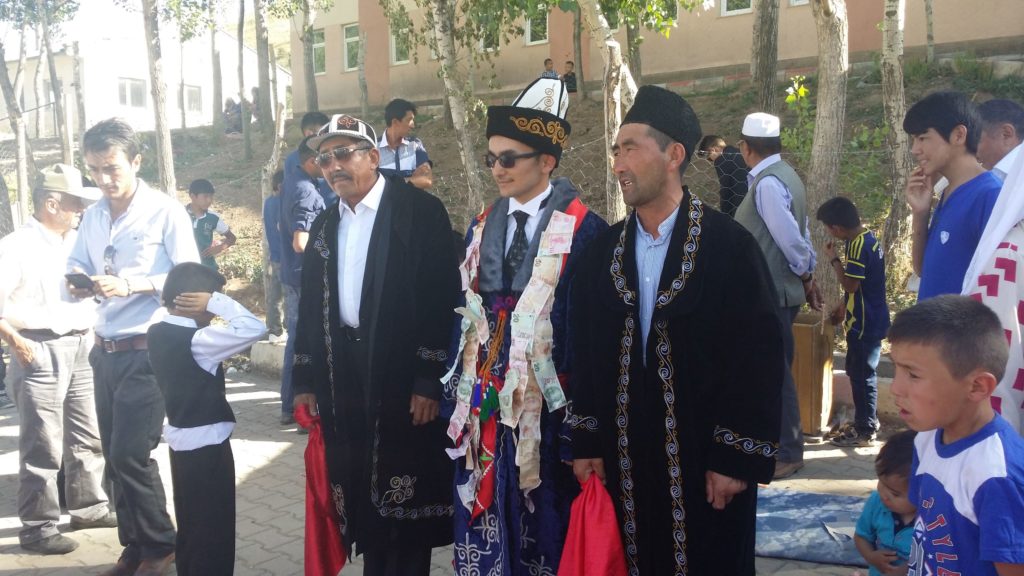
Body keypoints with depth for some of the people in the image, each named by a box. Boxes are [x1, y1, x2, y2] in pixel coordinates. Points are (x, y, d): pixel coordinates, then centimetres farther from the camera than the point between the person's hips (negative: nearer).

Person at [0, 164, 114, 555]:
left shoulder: (78, 242, 11)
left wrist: (92, 332, 10)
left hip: (81, 348, 7)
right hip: (41, 353, -7)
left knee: (87, 436, 16)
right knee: (43, 446, -2)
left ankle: (89, 507, 30)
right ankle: (37, 528, 9)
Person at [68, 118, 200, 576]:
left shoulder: (166, 212, -9)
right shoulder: (92, 217, 10)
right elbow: (76, 267, 15)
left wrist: (133, 285, -25)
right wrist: (78, 281, -8)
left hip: (147, 351, -7)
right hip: (105, 351, 7)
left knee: (129, 455, -7)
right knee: (115, 456, 12)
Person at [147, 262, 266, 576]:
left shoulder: (157, 334, 0)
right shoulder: (197, 341, -24)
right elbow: (254, 328, -26)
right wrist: (217, 300, -20)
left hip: (181, 440, 9)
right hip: (207, 444, -9)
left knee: (190, 526, 21)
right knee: (214, 530, 4)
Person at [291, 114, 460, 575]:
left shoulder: (420, 211, -7)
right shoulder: (324, 225, 13)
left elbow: (441, 299, -13)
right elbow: (310, 306, 14)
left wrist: (429, 381, -17)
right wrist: (305, 380, 10)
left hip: (403, 379, -5)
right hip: (344, 381, 6)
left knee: (406, 501, 3)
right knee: (361, 498, 13)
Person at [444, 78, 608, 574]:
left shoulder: (583, 229, -11)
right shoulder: (483, 227, 9)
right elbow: (468, 314, 10)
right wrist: (458, 393, 8)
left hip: (547, 401, -5)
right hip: (485, 398, 5)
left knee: (544, 524, 9)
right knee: (483, 516, 12)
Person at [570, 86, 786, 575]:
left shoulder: (730, 246, -10)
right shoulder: (603, 251, 5)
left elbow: (759, 356, -11)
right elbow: (586, 352, 8)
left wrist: (740, 457, -12)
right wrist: (586, 442, 5)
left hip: (706, 458, -4)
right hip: (625, 457, 4)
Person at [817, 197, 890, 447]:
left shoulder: (858, 246, -22)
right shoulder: (866, 239, 9)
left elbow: (850, 284, -23)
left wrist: (834, 260, -12)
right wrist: (844, 306, 20)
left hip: (865, 324, -10)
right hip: (869, 320, 10)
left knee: (862, 374, -1)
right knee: (860, 372, 18)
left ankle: (865, 431, 8)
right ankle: (868, 421, 29)